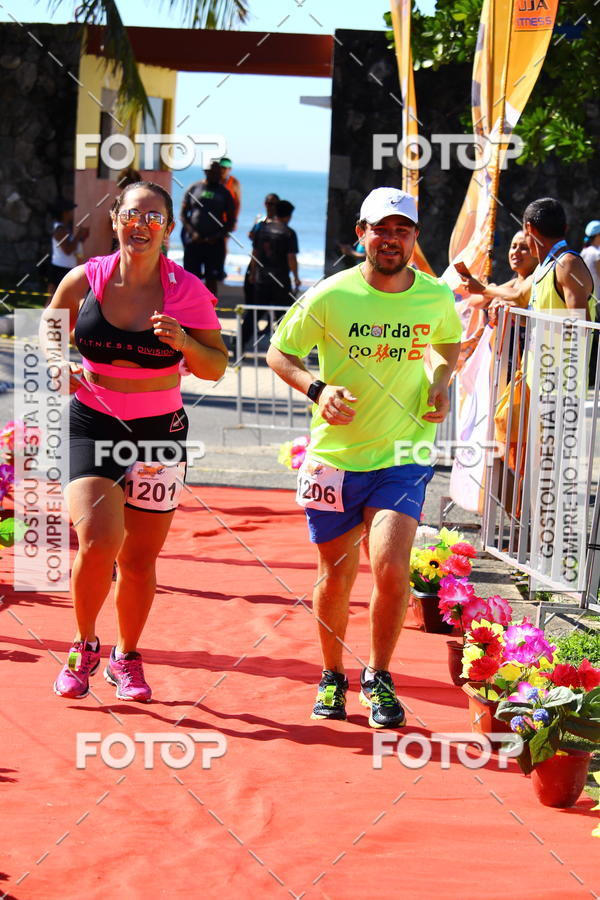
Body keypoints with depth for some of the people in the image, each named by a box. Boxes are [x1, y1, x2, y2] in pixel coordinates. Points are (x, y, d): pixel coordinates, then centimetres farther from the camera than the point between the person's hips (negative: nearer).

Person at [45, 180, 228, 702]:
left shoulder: (188, 292, -6)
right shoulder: (85, 281, -4)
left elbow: (216, 367, -1)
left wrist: (183, 342, -20)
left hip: (159, 431, 1)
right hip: (91, 425, -1)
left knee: (139, 558, 9)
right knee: (97, 542, -20)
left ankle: (126, 658, 33)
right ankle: (85, 646, 6)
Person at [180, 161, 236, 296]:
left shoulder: (224, 193, 6)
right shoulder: (194, 188, 6)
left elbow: (231, 220, 7)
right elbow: (183, 214, 6)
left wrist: (219, 236, -8)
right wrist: (192, 232, -9)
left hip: (214, 243, 0)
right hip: (193, 241, 0)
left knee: (212, 279, -1)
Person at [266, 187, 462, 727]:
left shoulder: (437, 298, -1)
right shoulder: (331, 296, -8)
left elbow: (450, 343, 21)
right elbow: (279, 352, 2)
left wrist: (441, 381, 0)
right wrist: (317, 389, -15)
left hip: (403, 456, 0)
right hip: (335, 456, 0)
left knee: (391, 569, -16)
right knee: (336, 577, 8)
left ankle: (379, 679, 6)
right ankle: (332, 677, 32)